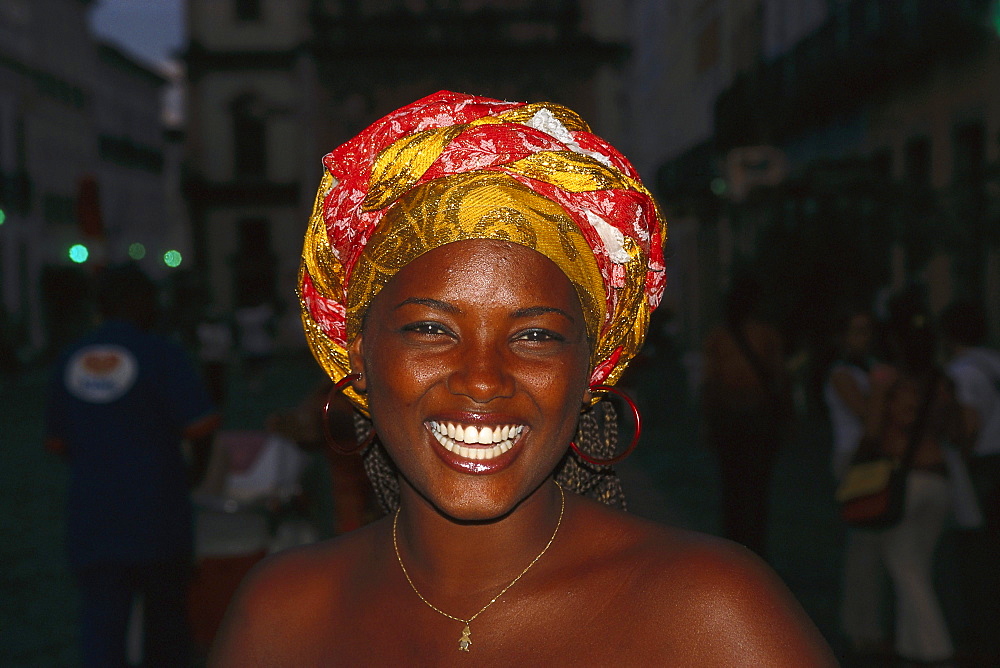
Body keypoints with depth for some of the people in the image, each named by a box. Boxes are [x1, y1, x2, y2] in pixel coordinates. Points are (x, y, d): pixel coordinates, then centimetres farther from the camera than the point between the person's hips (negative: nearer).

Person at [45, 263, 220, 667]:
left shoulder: (69, 360, 7)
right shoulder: (161, 353, -8)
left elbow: (55, 442, 11)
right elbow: (202, 425, -15)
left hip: (90, 516, 3)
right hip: (154, 511, -3)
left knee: (99, 622, 2)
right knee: (165, 615, 14)